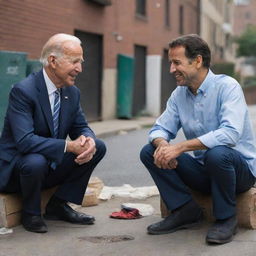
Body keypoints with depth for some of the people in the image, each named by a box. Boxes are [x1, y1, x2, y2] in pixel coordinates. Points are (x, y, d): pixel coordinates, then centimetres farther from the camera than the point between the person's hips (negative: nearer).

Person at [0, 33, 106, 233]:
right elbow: (24, 140, -31)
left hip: (52, 167, 7)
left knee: (98, 147, -6)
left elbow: (81, 127, 7)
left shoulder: (72, 93, 2)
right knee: (35, 161, -39)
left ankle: (58, 206, 2)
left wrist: (88, 141, -18)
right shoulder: (23, 91, -22)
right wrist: (68, 146, -34)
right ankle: (31, 214, -7)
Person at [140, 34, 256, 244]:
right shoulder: (179, 94, 3)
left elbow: (230, 133, -32)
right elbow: (160, 129, 3)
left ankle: (226, 218, -13)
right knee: (149, 152, -8)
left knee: (216, 153, -39)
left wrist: (180, 147, -35)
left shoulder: (227, 86, -18)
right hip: (202, 169, 6)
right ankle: (186, 211, -2)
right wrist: (162, 144, -23)